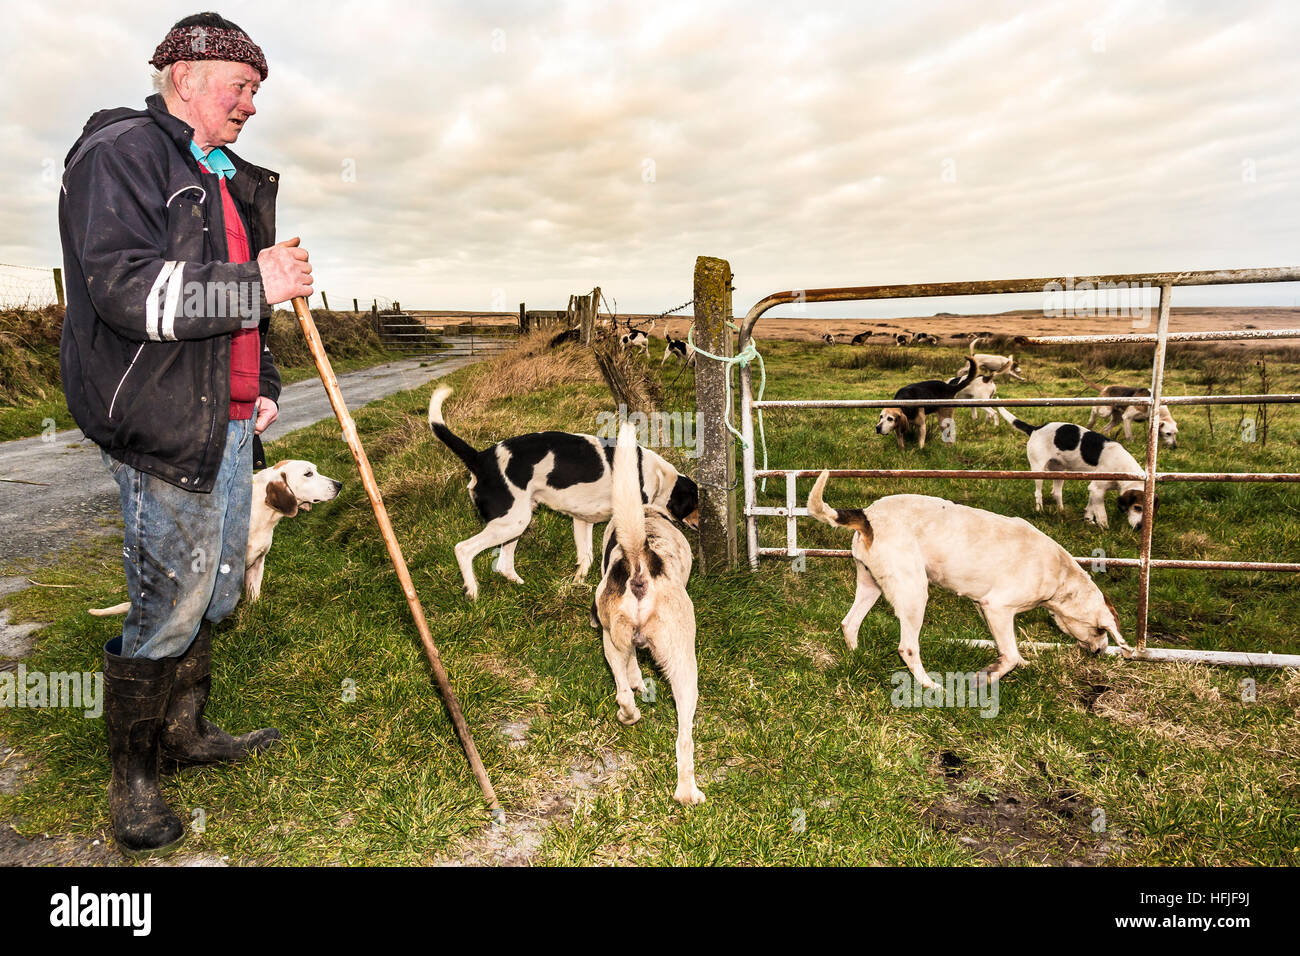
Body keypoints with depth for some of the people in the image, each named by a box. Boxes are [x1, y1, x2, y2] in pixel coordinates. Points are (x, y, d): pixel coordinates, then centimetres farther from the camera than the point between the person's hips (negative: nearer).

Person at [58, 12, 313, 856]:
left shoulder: (229, 178, 21)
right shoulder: (119, 153, -8)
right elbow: (126, 288, -21)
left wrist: (263, 382, 18)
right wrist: (255, 285, -21)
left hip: (230, 417, 9)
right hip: (163, 424, -9)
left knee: (219, 589, 16)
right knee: (169, 608, -3)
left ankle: (184, 732, 34)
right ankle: (132, 779, 16)